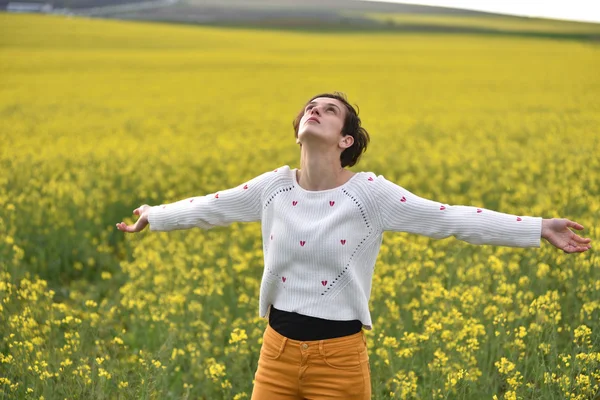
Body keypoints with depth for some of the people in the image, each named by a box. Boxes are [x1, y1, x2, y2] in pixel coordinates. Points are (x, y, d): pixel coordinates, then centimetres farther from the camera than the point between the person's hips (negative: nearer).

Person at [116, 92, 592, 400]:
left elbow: (451, 219, -8)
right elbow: (211, 208, 18)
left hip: (338, 356, -3)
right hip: (277, 349, 4)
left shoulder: (370, 193, -9)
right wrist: (154, 215, 29)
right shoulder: (273, 187, 2)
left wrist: (540, 228, -11)